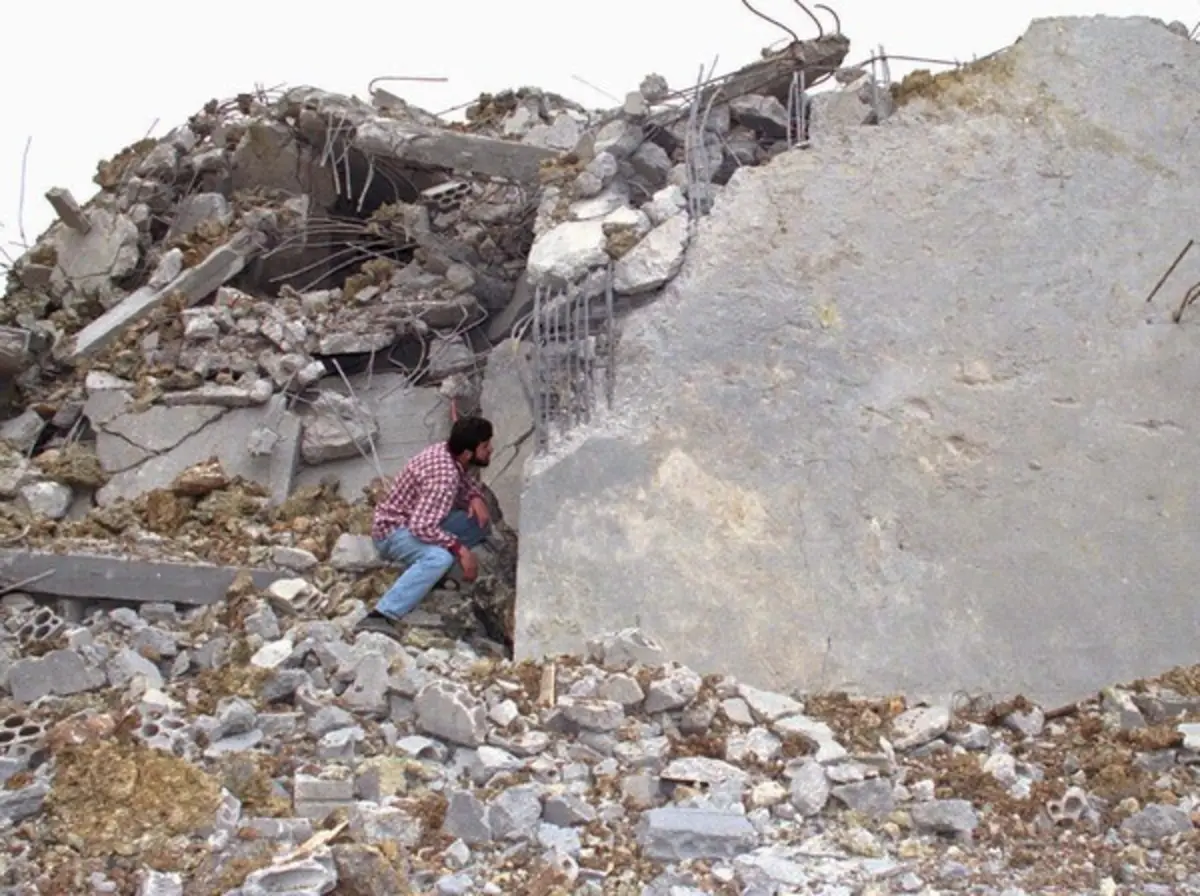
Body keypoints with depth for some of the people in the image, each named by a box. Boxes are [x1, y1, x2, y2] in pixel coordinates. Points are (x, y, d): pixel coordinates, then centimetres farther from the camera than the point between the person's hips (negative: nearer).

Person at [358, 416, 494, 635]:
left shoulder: (446, 451, -4)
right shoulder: (444, 477, -31)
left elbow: (464, 481, 17)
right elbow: (421, 527, -38)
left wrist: (475, 497, -5)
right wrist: (461, 549, -32)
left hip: (417, 521, 10)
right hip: (393, 532, -10)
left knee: (480, 523, 5)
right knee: (440, 557, -39)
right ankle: (381, 616, -41)